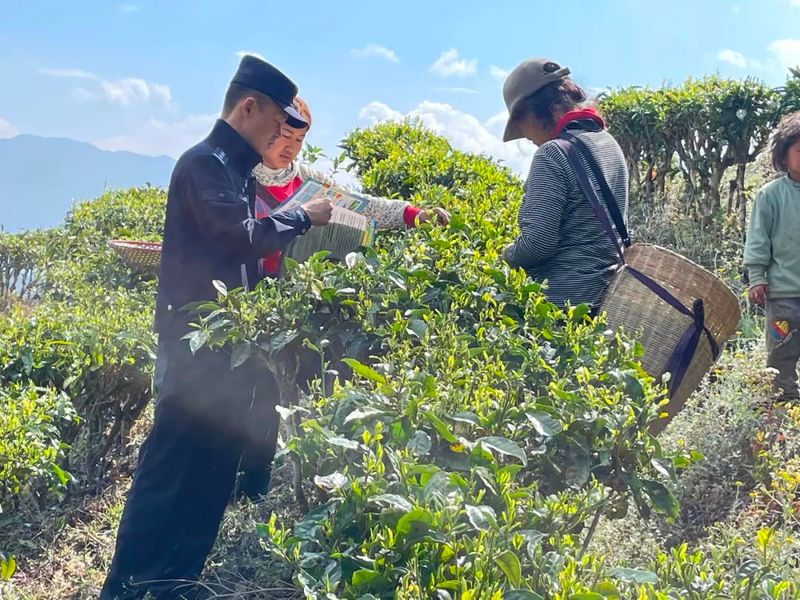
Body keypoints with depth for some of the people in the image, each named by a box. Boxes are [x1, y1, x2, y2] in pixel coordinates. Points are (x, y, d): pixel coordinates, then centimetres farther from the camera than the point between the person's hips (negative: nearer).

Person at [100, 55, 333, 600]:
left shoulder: (236, 169, 19)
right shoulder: (205, 162, -10)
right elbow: (241, 236, -19)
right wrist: (303, 217, -5)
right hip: (197, 345, -10)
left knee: (214, 469, 10)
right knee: (171, 467, -8)